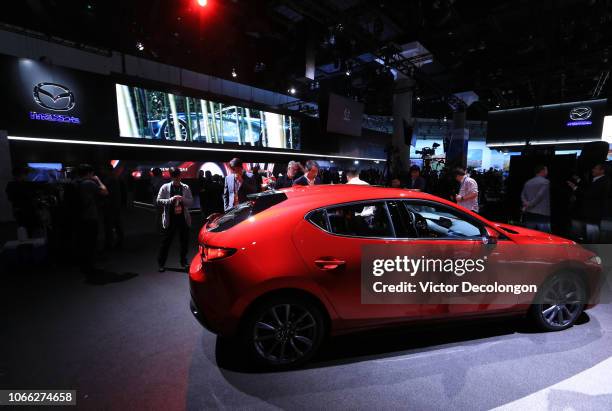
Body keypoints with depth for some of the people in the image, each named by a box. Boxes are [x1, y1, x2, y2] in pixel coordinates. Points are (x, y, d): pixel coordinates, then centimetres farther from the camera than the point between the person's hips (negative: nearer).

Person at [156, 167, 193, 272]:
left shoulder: (186, 187, 3)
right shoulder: (165, 187, -1)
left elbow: (191, 202, 3)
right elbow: (158, 201, -4)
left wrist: (183, 199, -16)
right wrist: (171, 199, -19)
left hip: (183, 218, 2)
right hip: (169, 219, -2)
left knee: (184, 242, 10)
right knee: (166, 242, 6)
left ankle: (183, 262, 25)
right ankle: (161, 263, 21)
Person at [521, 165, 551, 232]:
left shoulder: (528, 182, 13)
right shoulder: (545, 182, -4)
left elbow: (523, 195, 6)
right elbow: (540, 195, -12)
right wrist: (530, 205, -7)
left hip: (529, 214, 6)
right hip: (542, 215, -6)